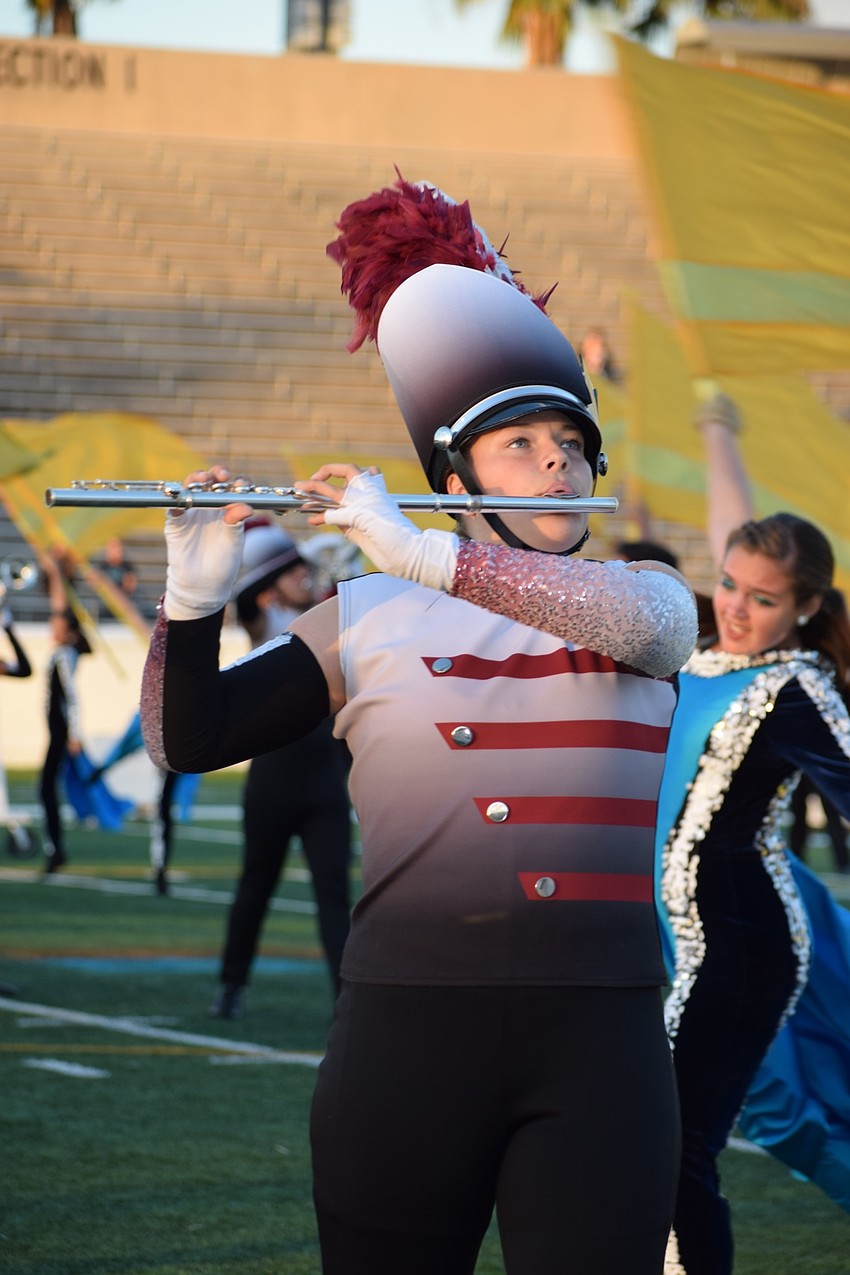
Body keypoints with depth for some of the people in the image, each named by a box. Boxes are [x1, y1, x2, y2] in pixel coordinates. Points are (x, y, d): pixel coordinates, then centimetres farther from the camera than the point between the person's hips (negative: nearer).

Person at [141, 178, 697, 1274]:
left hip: (598, 1032, 0)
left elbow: (633, 620, -15)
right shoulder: (369, 620, 8)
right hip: (409, 1024, 0)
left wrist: (424, 556, -20)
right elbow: (183, 739, 4)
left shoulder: (647, 596, 10)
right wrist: (196, 593, -13)